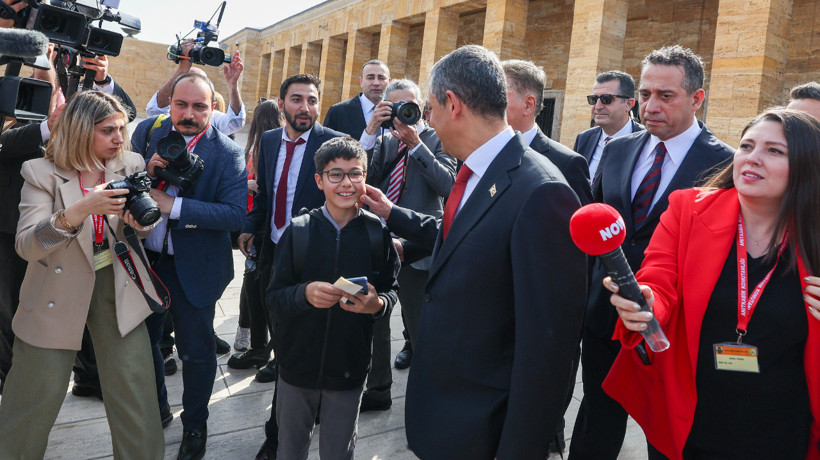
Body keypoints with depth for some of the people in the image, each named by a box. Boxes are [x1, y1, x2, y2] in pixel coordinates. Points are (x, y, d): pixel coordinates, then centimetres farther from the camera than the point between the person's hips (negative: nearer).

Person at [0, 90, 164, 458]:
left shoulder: (131, 165, -1)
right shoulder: (42, 173, -10)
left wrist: (140, 222, -18)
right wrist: (78, 211, -36)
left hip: (118, 288, 2)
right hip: (56, 295, -2)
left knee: (134, 388, 5)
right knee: (37, 396, 9)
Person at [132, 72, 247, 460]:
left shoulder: (228, 155, -15)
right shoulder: (147, 132, -3)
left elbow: (235, 213, -24)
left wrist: (173, 205, -29)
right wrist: (145, 172, -20)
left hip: (193, 268, -4)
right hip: (143, 257, 5)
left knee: (196, 351, 8)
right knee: (142, 339, 21)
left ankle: (195, 426, 33)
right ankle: (156, 410, 47)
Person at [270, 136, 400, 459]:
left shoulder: (378, 233, -8)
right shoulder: (298, 231, -9)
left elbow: (391, 291, 0)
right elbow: (275, 299, -8)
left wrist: (378, 304, -22)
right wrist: (305, 293, -28)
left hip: (349, 368, 0)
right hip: (298, 362, 0)